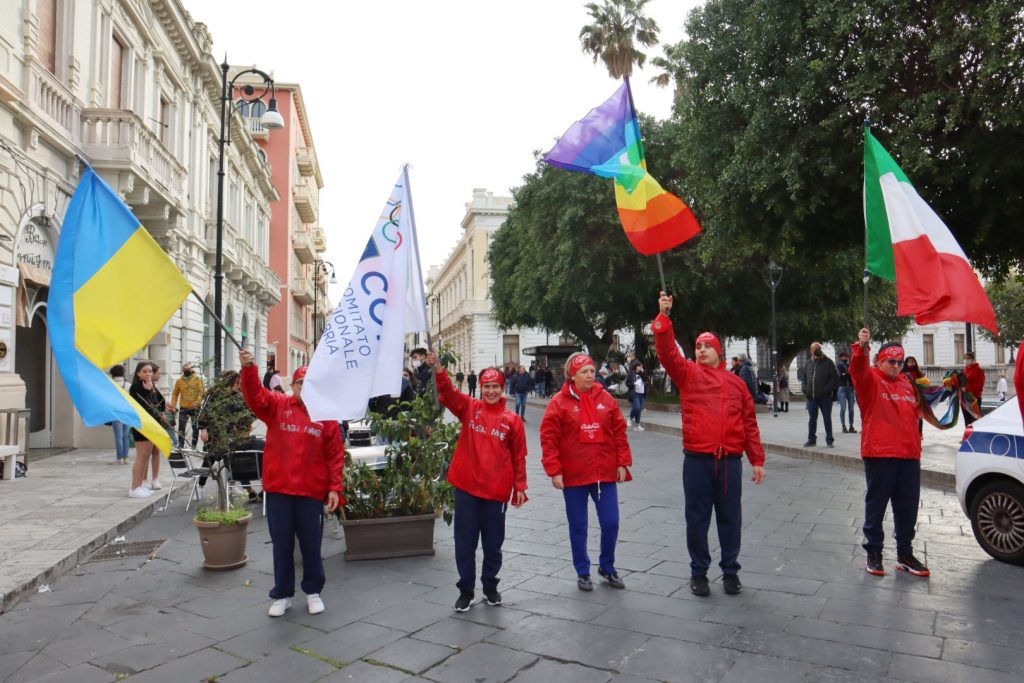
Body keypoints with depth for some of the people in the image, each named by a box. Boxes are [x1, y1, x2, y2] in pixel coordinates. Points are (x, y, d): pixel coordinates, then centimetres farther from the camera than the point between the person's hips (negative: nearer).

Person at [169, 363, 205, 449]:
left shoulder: (198, 379, -2)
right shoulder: (179, 381, 5)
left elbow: (201, 392, -9)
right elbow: (175, 394, 9)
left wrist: (197, 402, -24)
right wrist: (173, 406, 0)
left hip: (195, 408, -1)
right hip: (183, 408, 1)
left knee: (195, 428, 6)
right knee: (181, 428, 2)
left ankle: (194, 446, 17)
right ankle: (180, 446, 9)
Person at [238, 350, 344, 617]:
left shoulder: (326, 416, 0)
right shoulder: (277, 406, 3)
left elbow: (335, 455, 0)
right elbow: (255, 395, -15)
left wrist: (335, 488, -5)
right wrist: (249, 368, -32)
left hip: (312, 492, 0)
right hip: (278, 489, 1)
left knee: (311, 544, 10)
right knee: (281, 544, 12)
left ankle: (313, 591, 28)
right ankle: (282, 594, 26)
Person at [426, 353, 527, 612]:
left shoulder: (512, 420, 0)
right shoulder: (469, 408, 1)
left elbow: (519, 456, 4)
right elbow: (448, 393, -16)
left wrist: (520, 487, 1)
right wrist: (438, 370, -34)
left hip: (496, 490, 0)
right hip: (466, 486, 0)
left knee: (493, 542, 13)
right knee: (465, 542, 8)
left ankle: (490, 586, 32)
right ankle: (466, 590, 22)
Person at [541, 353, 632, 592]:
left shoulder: (606, 399, 2)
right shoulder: (559, 402, -8)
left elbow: (619, 433, 6)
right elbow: (549, 439, -9)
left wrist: (622, 463, 2)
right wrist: (554, 471, -13)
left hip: (606, 473, 3)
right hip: (574, 475, -3)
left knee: (611, 522, 6)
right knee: (578, 526, 9)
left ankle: (607, 567, 29)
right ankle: (583, 572, 26)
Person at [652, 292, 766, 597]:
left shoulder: (736, 383, 10)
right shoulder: (688, 373, 5)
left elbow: (749, 423, 11)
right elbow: (667, 351, -12)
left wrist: (757, 460, 8)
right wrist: (663, 316, -20)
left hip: (730, 460, 2)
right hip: (697, 460, -1)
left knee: (730, 518, 11)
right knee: (697, 518, 7)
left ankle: (731, 571, 27)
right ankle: (698, 572, 22)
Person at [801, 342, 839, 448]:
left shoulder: (828, 362, -3)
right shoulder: (809, 363, 11)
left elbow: (835, 378, -7)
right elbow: (804, 378, 19)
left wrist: (827, 389, -15)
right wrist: (805, 390, 7)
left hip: (825, 397, -4)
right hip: (811, 397, 4)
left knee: (827, 419, 4)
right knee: (812, 419, 11)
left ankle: (829, 440, 13)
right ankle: (811, 439, 20)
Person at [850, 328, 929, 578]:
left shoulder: (906, 384, 17)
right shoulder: (871, 379, -2)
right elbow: (858, 369, -25)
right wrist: (862, 347, -44)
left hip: (909, 454, 6)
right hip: (879, 454, -6)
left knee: (907, 507, 12)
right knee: (876, 504, 3)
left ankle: (905, 554, 25)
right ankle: (873, 552, 14)